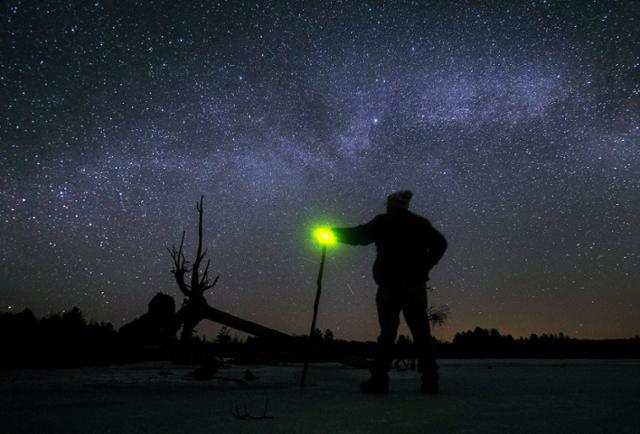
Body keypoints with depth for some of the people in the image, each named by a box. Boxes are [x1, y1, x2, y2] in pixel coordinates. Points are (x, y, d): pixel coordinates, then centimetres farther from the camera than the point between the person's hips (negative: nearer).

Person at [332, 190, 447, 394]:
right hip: (416, 285, 3)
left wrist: (334, 232, 15)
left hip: (390, 285, -3)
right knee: (421, 332, 6)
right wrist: (424, 266, 6)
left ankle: (379, 380, -4)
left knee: (387, 332, -2)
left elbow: (357, 235, 1)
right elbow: (440, 243, 5)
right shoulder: (421, 223, 13)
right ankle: (430, 380, 4)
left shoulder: (382, 222, 3)